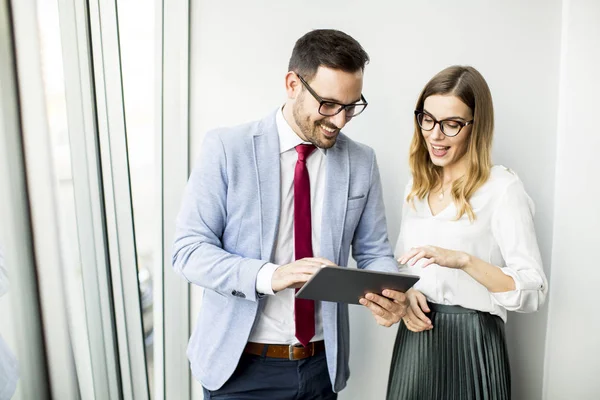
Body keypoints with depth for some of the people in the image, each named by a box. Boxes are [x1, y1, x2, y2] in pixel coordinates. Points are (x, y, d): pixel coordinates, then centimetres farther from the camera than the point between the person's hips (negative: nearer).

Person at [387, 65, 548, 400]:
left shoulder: (503, 188, -12)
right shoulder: (417, 186, 7)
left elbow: (534, 293, -15)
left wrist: (464, 260, -28)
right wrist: (404, 293, -7)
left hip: (471, 342, -5)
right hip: (415, 334, 6)